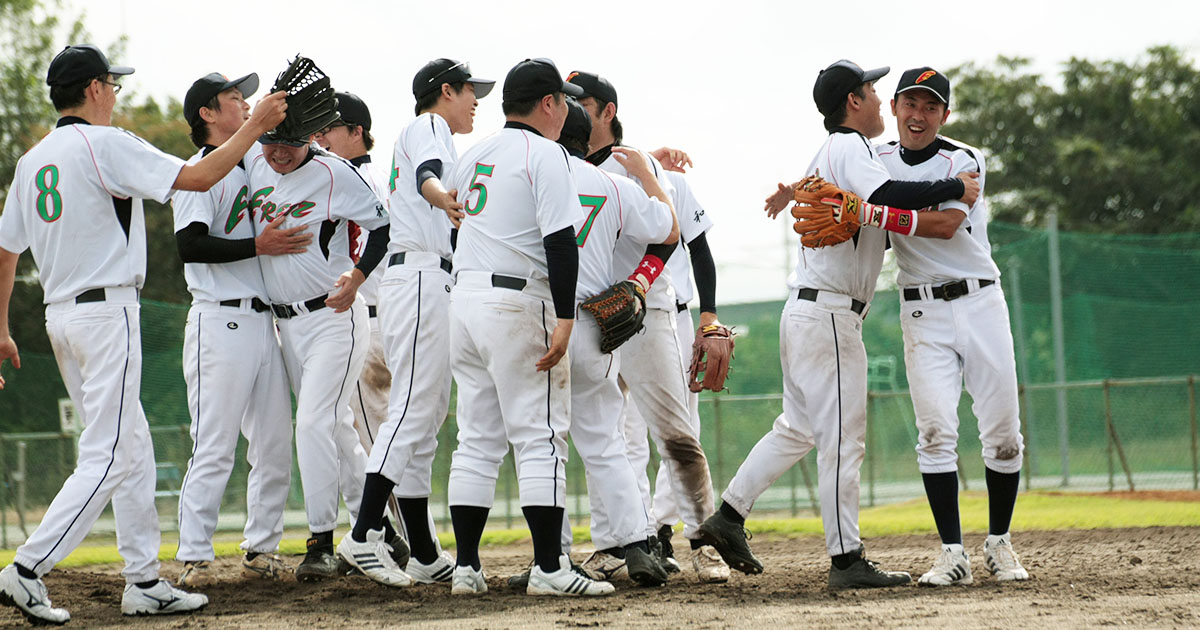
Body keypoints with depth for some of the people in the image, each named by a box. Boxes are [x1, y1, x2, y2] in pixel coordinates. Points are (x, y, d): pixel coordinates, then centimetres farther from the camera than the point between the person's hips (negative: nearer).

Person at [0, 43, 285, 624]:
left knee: (133, 449, 13)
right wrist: (255, 126, -7)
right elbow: (196, 177, -17)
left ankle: (144, 581, 12)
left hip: (60, 315, 9)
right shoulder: (104, 144, -10)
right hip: (106, 310, -9)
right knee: (107, 458, -9)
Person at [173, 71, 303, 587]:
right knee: (214, 446, -9)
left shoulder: (250, 167, 21)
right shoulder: (199, 172, -5)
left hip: (261, 320, 8)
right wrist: (258, 246, -20)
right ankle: (193, 558, -5)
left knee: (276, 442, 8)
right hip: (221, 321, -8)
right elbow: (190, 245, -17)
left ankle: (261, 549, 16)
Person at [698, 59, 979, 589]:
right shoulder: (849, 148, -10)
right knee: (842, 437, -7)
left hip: (806, 312, 10)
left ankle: (728, 517, 18)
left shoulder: (825, 155, 19)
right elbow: (885, 198, -29)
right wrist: (955, 188, -21)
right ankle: (847, 560, -6)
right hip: (828, 313, -10)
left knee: (799, 427, 18)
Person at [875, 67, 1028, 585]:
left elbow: (947, 223, -22)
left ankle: (999, 544, 16)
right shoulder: (876, 159, 7)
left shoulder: (963, 161, -7)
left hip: (979, 301, -2)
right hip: (922, 311, 2)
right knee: (936, 431, -10)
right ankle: (952, 554, -8)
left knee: (1002, 430, 1)